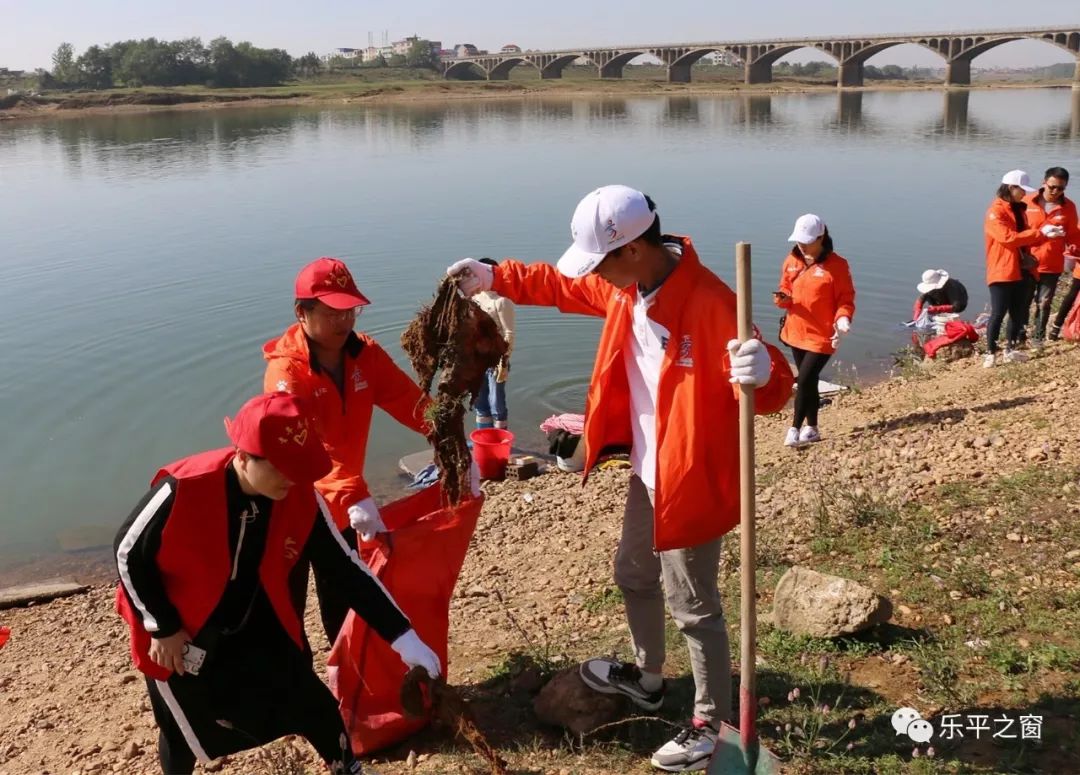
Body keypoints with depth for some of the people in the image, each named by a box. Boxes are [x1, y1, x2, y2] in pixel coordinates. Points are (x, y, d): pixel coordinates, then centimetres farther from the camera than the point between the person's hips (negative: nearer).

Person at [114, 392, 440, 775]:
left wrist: (402, 636, -17)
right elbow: (129, 553, -16)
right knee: (186, 732, 14)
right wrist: (163, 630, -13)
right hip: (181, 638, -3)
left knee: (312, 706, 8)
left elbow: (345, 566, -13)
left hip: (258, 626, 3)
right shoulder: (184, 490, -32)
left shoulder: (301, 496, -21)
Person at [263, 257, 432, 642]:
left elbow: (411, 402, -16)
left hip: (343, 504, 6)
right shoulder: (285, 371, -26)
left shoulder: (365, 354, -7)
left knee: (343, 594, 21)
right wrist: (352, 497, -52)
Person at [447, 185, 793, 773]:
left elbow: (771, 389, -27)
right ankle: (647, 677, 50)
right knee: (634, 577, 26)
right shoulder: (625, 286, -2)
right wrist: (493, 277, 10)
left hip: (692, 481, -9)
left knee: (692, 605, 5)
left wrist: (762, 373, -50)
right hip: (648, 473, 9)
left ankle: (711, 722, 26)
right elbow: (560, 284, 15)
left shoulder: (708, 302, -28)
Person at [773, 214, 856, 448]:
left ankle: (795, 428, 1)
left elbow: (846, 299, -8)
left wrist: (842, 319, -26)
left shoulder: (836, 265, -11)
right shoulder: (792, 261, 4)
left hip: (821, 335, -6)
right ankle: (811, 428, 25)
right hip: (796, 332, 6)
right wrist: (782, 298, -10)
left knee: (804, 380, -11)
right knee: (808, 381, 14)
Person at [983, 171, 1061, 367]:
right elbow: (1008, 237, -23)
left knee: (1018, 312, 11)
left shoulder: (1019, 209, 14)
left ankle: (1010, 350, 21)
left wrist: (1045, 234, 1)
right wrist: (1040, 232, -19)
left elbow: (1025, 237, 19)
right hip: (1002, 272, -8)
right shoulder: (996, 211, -12)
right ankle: (990, 353, 0)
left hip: (1021, 270, 8)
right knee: (998, 313, -7)